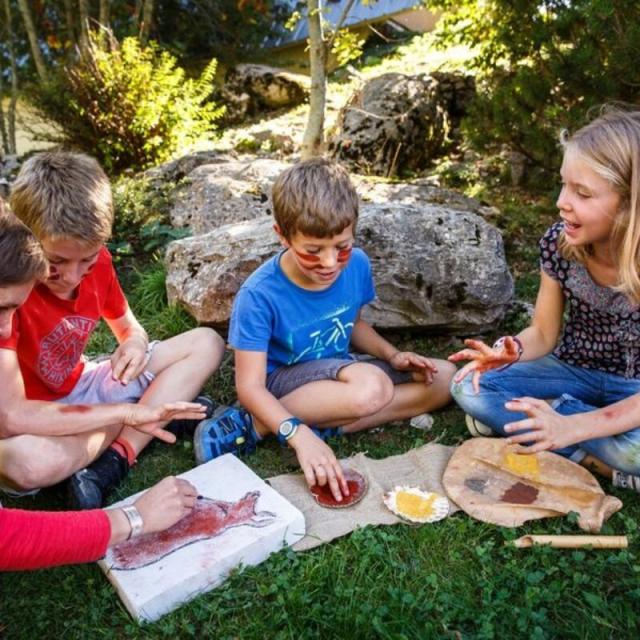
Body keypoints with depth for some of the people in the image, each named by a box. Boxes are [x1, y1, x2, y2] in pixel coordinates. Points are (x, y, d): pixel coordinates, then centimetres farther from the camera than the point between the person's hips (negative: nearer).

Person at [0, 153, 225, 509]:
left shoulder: (96, 260, -10)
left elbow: (128, 327, 9)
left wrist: (135, 343, -17)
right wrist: (128, 412, -31)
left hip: (80, 390, 7)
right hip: (32, 423, -6)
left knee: (206, 344, -3)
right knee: (30, 461, -42)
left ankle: (113, 462, -17)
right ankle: (153, 407, -13)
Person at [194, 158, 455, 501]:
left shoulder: (356, 265, -9)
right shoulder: (259, 295, -24)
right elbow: (250, 385, -25)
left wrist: (392, 355, -5)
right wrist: (299, 434, -40)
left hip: (339, 371, 7)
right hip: (284, 382, -7)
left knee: (443, 377, -5)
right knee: (370, 389, -34)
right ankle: (250, 423, -19)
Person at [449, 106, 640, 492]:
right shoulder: (558, 243, -16)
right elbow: (544, 333, -4)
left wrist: (574, 426, -37)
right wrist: (509, 352, -27)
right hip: (572, 371, 4)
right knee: (470, 388, -20)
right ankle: (601, 462, -17)